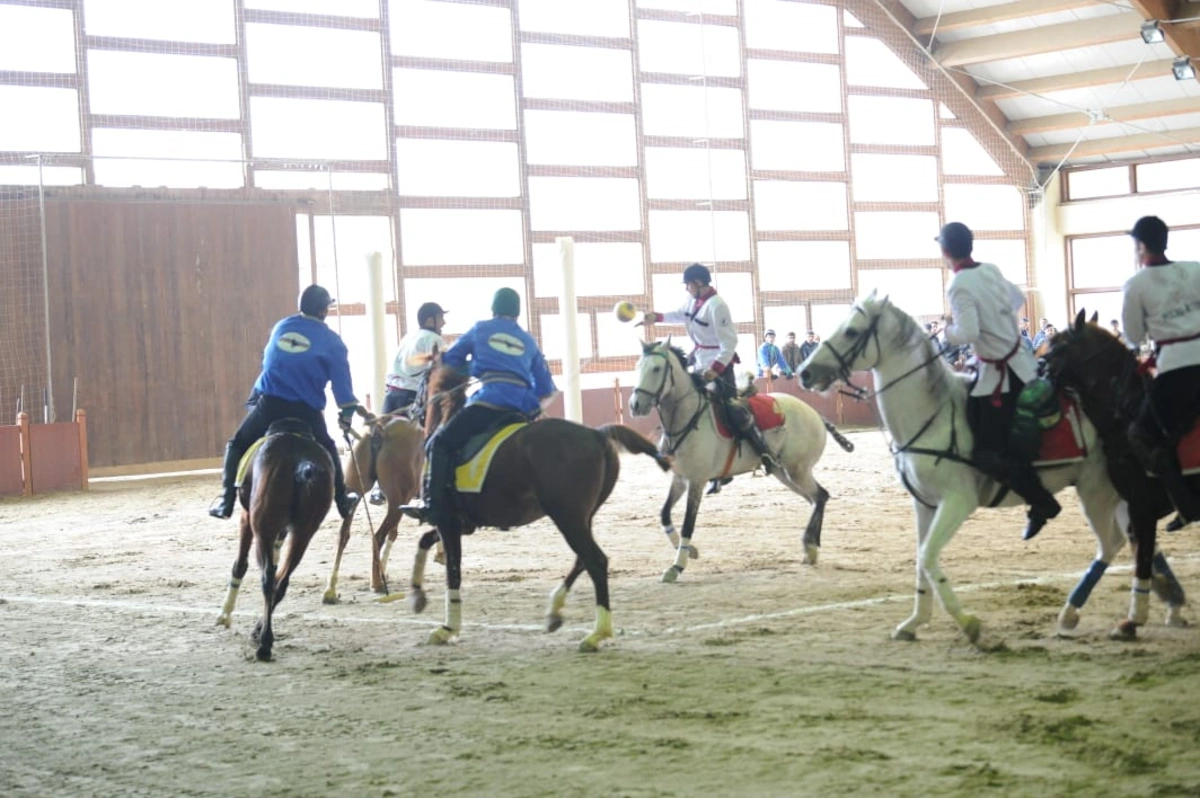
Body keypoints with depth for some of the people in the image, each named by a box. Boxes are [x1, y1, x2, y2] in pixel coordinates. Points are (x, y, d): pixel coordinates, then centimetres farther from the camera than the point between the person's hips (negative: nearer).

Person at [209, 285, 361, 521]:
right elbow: (341, 382, 2)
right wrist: (347, 413, 12)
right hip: (305, 410, -1)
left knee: (238, 446, 16)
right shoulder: (331, 341, 3)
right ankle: (342, 501, 27)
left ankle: (226, 500, 3)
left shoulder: (281, 327, 14)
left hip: (268, 403, 1)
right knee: (327, 451, 24)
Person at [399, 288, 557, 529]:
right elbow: (546, 391, 22)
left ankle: (433, 504, -17)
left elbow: (449, 361, 28)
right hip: (524, 407, 4)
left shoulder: (480, 330, 20)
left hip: (491, 400, -4)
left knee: (439, 443, -1)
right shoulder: (529, 342, 27)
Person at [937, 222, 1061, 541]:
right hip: (1022, 362, 9)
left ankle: (1042, 503, -7)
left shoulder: (959, 287, -20)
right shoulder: (992, 271, 5)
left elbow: (968, 333, -30)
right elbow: (1018, 299, 23)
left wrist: (949, 331, -10)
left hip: (999, 374, -9)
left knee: (987, 453, -7)